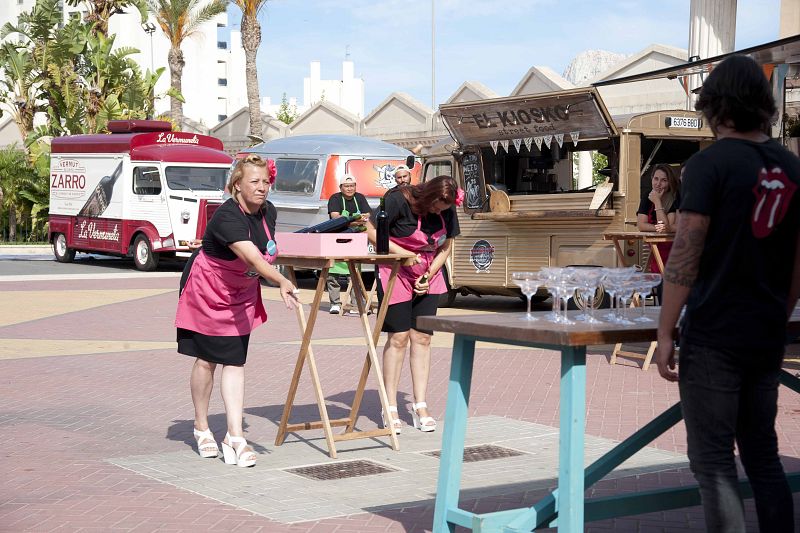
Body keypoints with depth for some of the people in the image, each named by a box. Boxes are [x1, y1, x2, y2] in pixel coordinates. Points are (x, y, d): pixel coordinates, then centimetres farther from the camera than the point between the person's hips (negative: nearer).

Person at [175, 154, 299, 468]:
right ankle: (201, 429, 24)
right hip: (207, 291, -6)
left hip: (242, 295, 6)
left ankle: (235, 437, -4)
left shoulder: (268, 213, -7)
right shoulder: (227, 216, -31)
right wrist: (281, 281, -57)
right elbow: (251, 256, -45)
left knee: (235, 362, 0)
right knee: (206, 360, 5)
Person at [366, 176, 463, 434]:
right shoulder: (398, 200, -21)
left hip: (429, 275, 4)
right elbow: (372, 231, -16)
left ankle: (420, 405, 7)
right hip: (396, 273, -4)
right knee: (398, 337, -6)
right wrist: (402, 253, -24)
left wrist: (429, 275, -8)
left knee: (422, 337, 1)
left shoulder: (446, 209, -6)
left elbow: (446, 246, 5)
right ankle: (390, 408, 2)